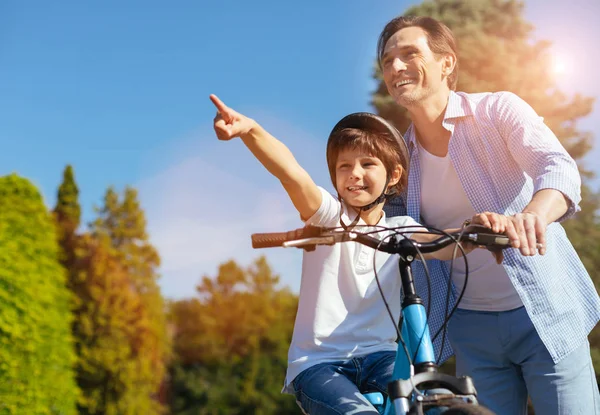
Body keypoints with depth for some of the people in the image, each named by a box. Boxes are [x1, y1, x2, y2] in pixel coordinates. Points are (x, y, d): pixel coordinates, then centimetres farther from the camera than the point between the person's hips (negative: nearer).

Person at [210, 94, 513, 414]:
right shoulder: (328, 216, -3)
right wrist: (249, 130, -40)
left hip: (379, 355, 3)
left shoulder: (400, 229, 6)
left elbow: (444, 245, -12)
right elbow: (292, 174, -22)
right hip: (319, 363, -2)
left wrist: (476, 226, -35)